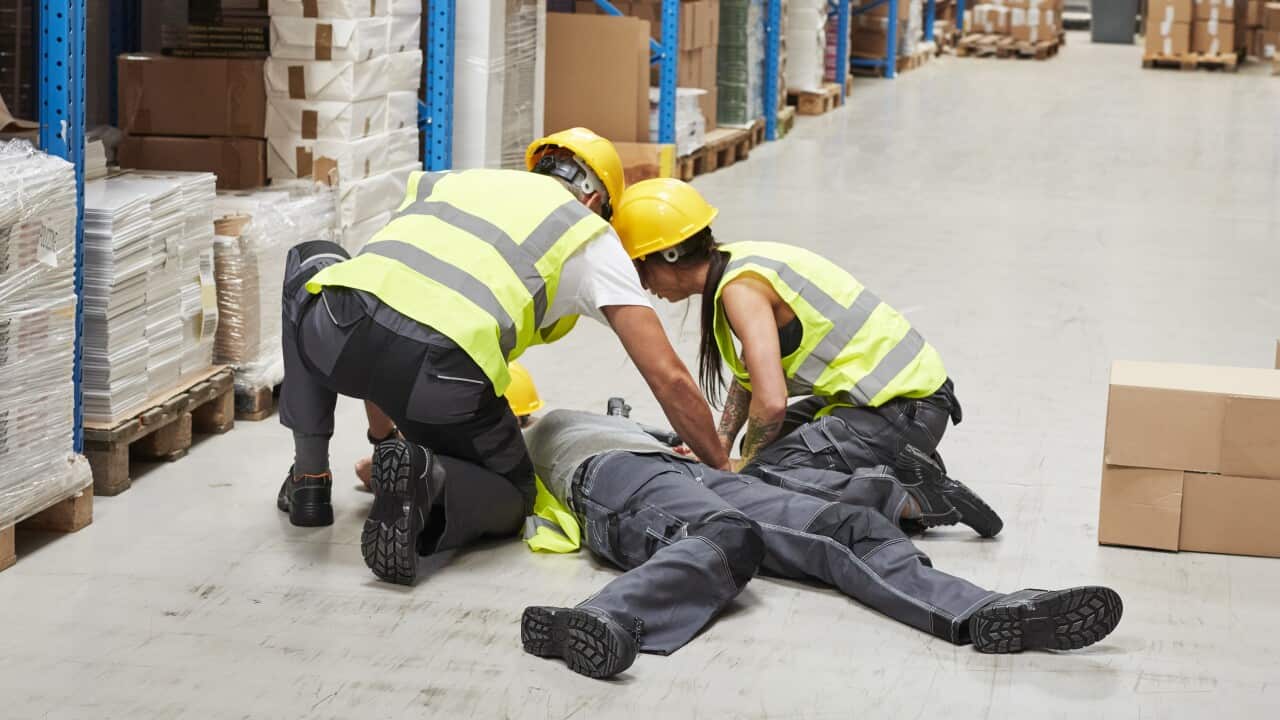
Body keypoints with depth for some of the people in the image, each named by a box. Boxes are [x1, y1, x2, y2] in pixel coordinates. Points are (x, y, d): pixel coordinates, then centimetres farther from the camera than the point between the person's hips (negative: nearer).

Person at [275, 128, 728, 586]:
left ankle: (310, 479, 31)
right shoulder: (589, 234, 22)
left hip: (339, 336, 3)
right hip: (440, 377, -2)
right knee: (511, 497, 28)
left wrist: (383, 438, 52)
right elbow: (670, 378, 15)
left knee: (310, 261, 40)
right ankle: (428, 480, -7)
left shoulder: (447, 182, 35)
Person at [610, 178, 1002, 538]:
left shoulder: (741, 287, -20)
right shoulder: (738, 261, 9)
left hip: (903, 410, -10)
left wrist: (744, 466, -10)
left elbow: (771, 402, -27)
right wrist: (720, 445, 13)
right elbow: (750, 373, 21)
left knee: (764, 471, -15)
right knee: (766, 442, 23)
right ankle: (905, 467, 17)